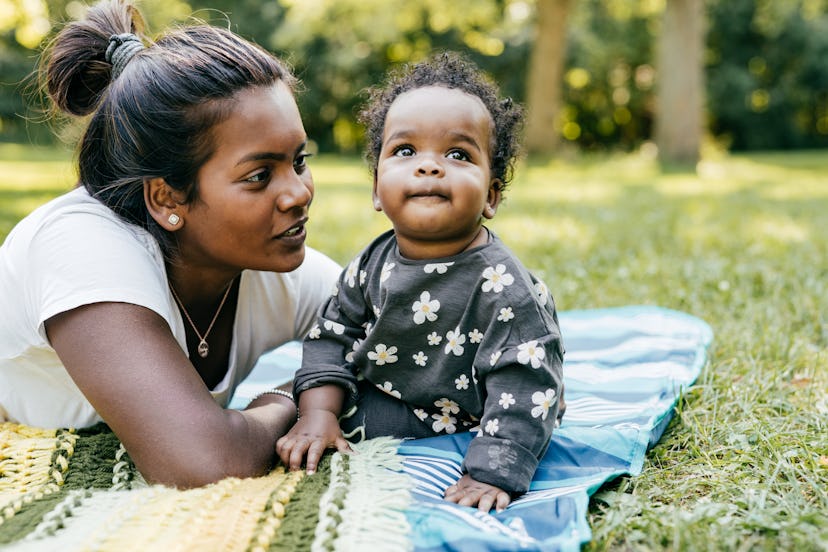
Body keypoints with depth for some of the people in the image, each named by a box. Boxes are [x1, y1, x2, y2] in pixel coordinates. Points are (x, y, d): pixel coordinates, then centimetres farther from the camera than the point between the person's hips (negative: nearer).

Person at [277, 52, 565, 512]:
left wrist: (491, 474, -34)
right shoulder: (374, 264, -7)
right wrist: (318, 413, -8)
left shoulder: (501, 286, -26)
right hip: (386, 405, 7)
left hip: (462, 431, -7)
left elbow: (524, 387, -27)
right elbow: (334, 336, 4)